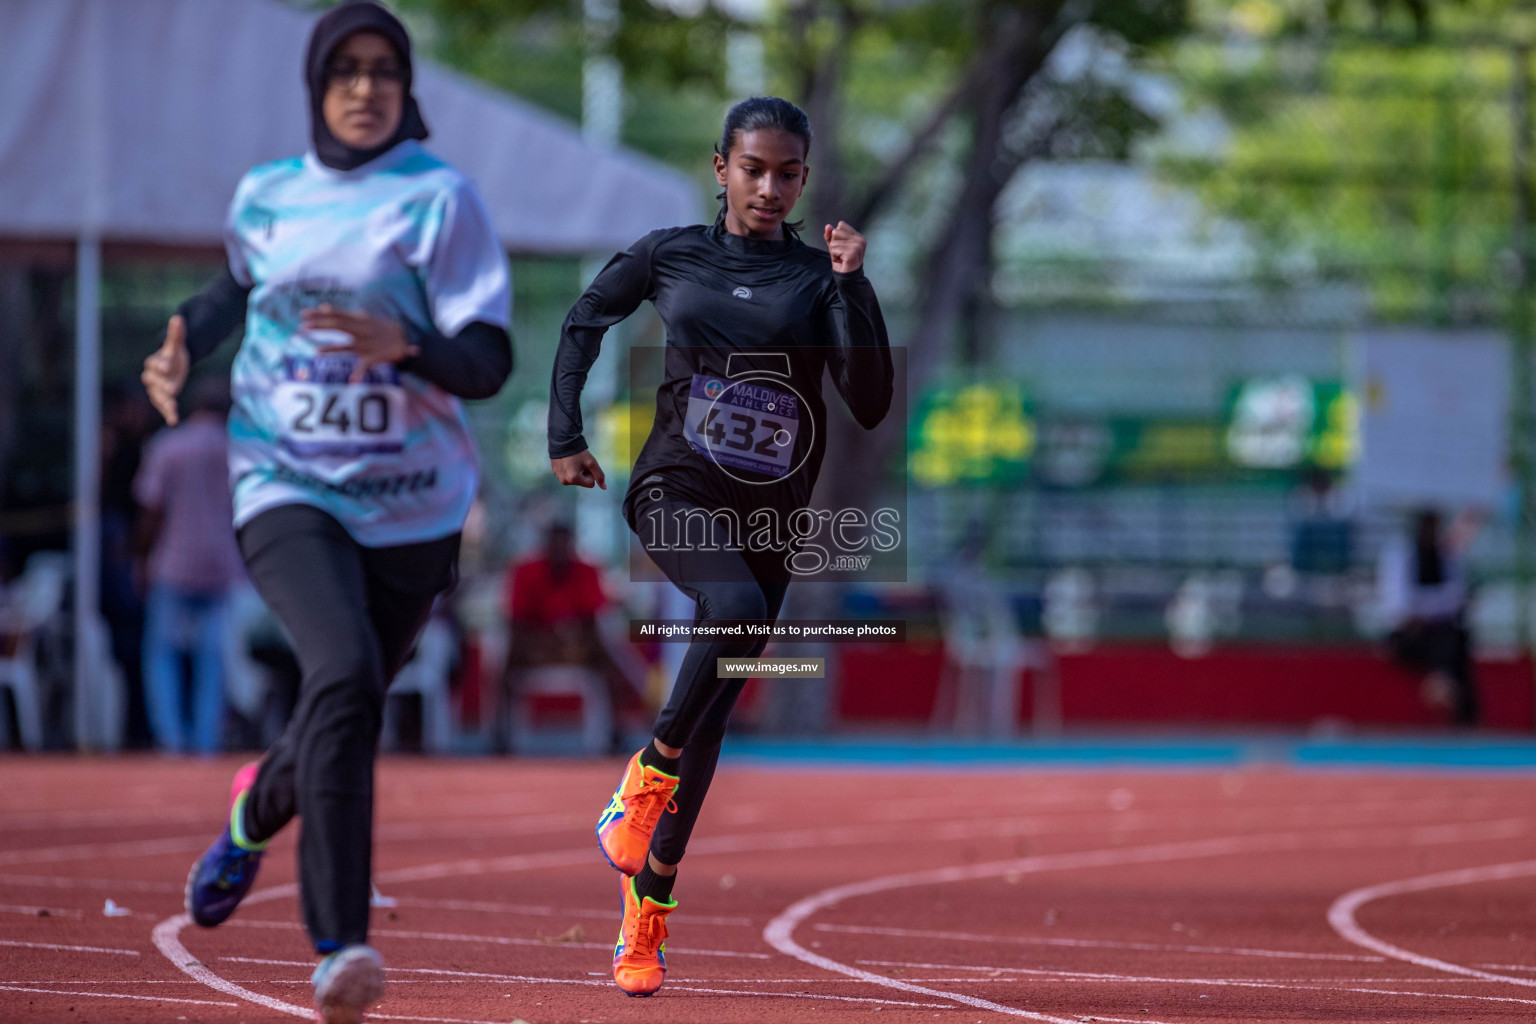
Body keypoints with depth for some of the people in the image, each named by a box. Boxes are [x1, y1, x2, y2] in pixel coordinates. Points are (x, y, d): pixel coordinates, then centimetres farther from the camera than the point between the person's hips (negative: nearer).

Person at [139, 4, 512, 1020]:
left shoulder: (441, 199, -6)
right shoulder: (265, 196, 6)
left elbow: (489, 362, -13)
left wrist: (406, 348, -32)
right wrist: (182, 344, 10)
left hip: (413, 506, 0)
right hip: (288, 488, 0)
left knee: (346, 713, 13)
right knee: (345, 673, -26)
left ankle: (258, 809, 52)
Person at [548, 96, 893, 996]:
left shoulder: (818, 280, 2)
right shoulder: (669, 256, 4)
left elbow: (872, 406, -7)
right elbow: (584, 324, 21)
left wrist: (852, 285, -14)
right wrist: (565, 437, 15)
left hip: (768, 515, 2)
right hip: (676, 491, -2)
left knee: (713, 715, 5)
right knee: (738, 607, -33)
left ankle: (650, 901, 16)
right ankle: (650, 773, -15)